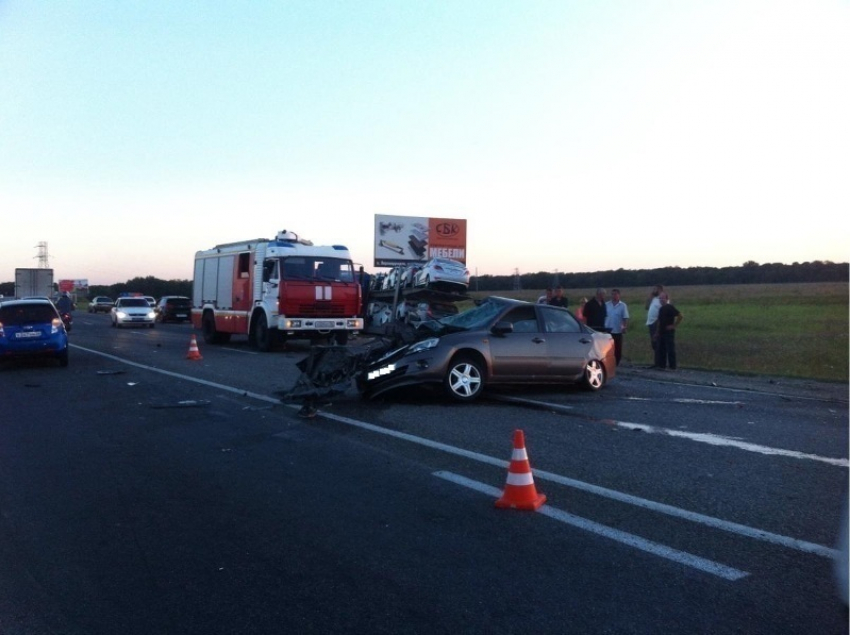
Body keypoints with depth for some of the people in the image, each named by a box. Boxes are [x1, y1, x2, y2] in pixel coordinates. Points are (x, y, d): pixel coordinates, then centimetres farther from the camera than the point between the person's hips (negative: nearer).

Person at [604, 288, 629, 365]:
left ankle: (616, 364, 15)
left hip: (618, 331, -1)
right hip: (607, 330, 1)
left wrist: (625, 327, -17)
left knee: (617, 349, 5)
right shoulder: (606, 304, 5)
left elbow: (625, 318, -6)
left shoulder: (623, 305, -2)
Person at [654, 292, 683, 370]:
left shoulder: (670, 307, -11)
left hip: (669, 332, -8)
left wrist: (674, 325, -14)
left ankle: (672, 366, -1)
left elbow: (681, 316, -17)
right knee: (661, 349, 10)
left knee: (670, 350, -5)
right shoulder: (661, 309, 14)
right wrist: (657, 332, 18)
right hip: (661, 333, 8)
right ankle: (662, 365, 16)